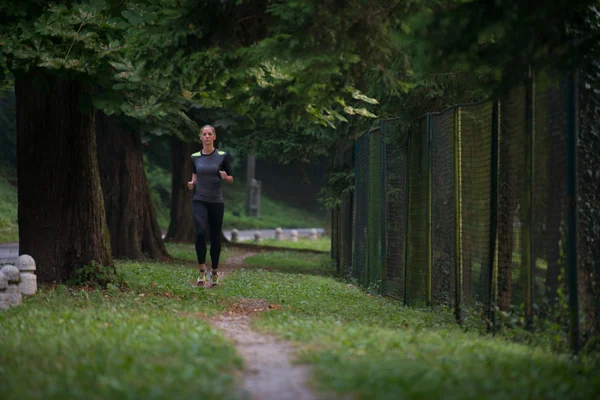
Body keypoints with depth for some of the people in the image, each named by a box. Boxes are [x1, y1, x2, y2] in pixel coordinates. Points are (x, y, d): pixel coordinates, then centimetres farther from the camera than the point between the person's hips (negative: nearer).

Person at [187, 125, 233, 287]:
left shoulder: (223, 156, -3)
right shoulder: (195, 157, 4)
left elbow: (231, 179, 3)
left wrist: (225, 176, -19)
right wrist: (191, 184, -6)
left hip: (216, 202, 0)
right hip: (199, 201, 0)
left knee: (215, 237, 5)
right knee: (200, 233, -21)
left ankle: (214, 273, 19)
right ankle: (202, 270, -9)